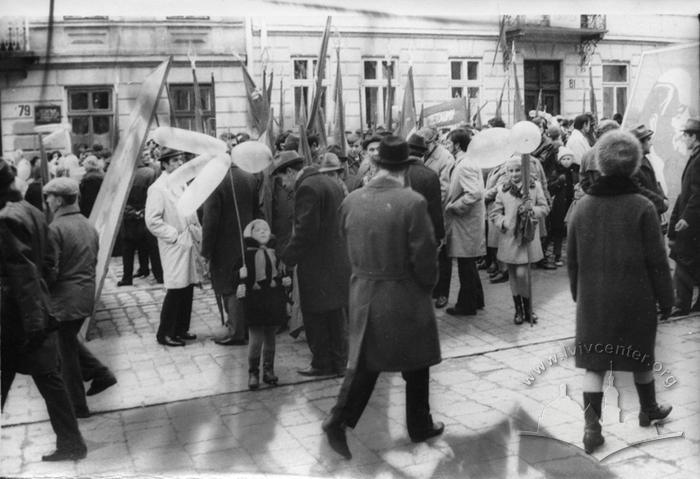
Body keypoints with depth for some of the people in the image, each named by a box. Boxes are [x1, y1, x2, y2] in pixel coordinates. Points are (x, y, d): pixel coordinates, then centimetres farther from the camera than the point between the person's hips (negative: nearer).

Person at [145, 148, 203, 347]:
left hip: (189, 243, 8)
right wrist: (174, 236, -15)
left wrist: (197, 233, 10)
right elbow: (152, 221, -16)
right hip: (174, 247, -8)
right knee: (176, 290, -6)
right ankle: (165, 334, 6)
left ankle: (181, 329, 24)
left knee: (187, 289, 12)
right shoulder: (158, 188, -11)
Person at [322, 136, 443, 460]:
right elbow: (424, 255, -15)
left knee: (364, 362, 16)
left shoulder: (351, 201, -5)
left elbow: (348, 245, 7)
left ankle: (339, 419, 4)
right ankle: (419, 425, 30)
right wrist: (428, 284, 2)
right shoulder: (412, 202, -18)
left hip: (363, 292, 4)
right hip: (405, 296, -3)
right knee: (416, 363, 16)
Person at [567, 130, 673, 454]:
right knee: (641, 358, 18)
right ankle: (648, 410, 38)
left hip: (592, 299, 2)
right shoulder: (642, 207, -12)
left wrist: (577, 292, 17)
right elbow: (657, 260, -9)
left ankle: (592, 427, 1)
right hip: (635, 298, -1)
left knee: (593, 362, 5)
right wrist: (666, 299, 2)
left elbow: (572, 258, 6)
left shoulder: (583, 205, -2)